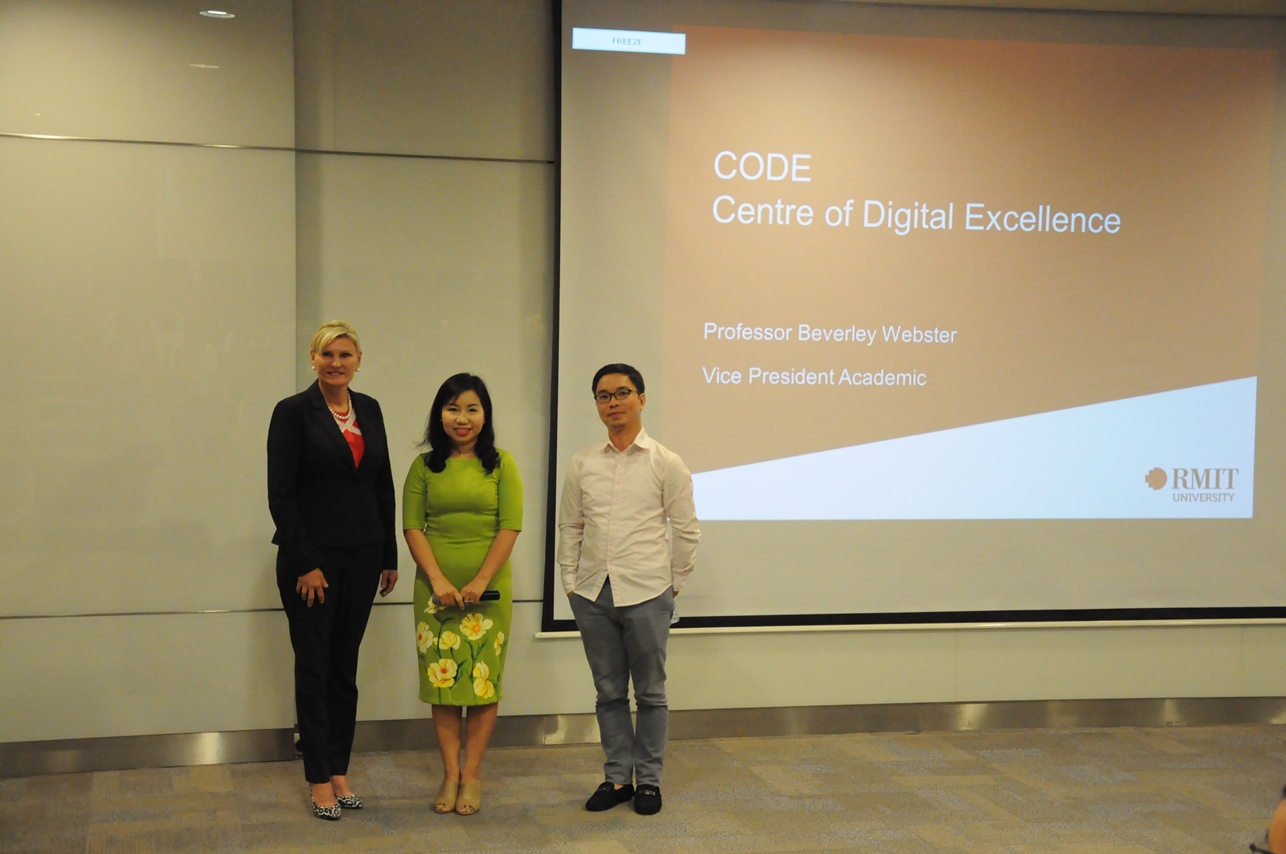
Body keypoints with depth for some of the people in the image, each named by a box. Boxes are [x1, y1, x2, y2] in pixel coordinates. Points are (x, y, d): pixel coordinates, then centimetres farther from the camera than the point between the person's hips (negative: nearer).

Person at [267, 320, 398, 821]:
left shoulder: (369, 410, 9)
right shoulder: (293, 412, -7)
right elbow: (280, 494, -11)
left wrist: (389, 556, 9)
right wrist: (305, 564, -14)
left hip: (361, 557, 5)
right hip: (312, 556, -5)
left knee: (345, 666, 11)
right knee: (314, 667, 3)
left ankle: (339, 771, 20)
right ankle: (320, 781, 11)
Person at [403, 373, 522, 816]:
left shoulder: (501, 465, 1)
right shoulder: (424, 466, 5)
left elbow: (510, 527, -5)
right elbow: (412, 527, 0)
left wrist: (480, 581, -12)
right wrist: (438, 580, -10)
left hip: (488, 589, -1)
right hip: (436, 588, 1)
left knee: (484, 678, 2)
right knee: (442, 677, 4)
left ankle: (471, 773, 11)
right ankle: (450, 771, 13)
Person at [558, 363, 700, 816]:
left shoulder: (665, 464, -2)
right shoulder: (582, 464, 5)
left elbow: (686, 530, 2)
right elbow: (570, 528, 10)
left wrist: (673, 583, 3)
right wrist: (570, 582, 6)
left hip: (646, 595, -3)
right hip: (593, 595, 3)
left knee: (650, 693, 7)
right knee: (609, 693, 11)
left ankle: (648, 780, 18)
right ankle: (617, 778, 22)